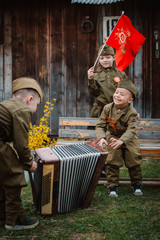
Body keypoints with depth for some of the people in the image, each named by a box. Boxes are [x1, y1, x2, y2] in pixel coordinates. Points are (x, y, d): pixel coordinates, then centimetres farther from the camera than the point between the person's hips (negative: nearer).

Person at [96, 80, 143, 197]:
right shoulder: (108, 108, -11)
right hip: (113, 137, 1)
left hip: (129, 139, -1)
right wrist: (102, 138, -26)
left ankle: (137, 184, 18)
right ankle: (112, 185, 3)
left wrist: (121, 141, -45)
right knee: (112, 161, -9)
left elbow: (131, 130, -28)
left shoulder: (132, 113, -19)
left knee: (134, 161, -3)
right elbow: (100, 125, -7)